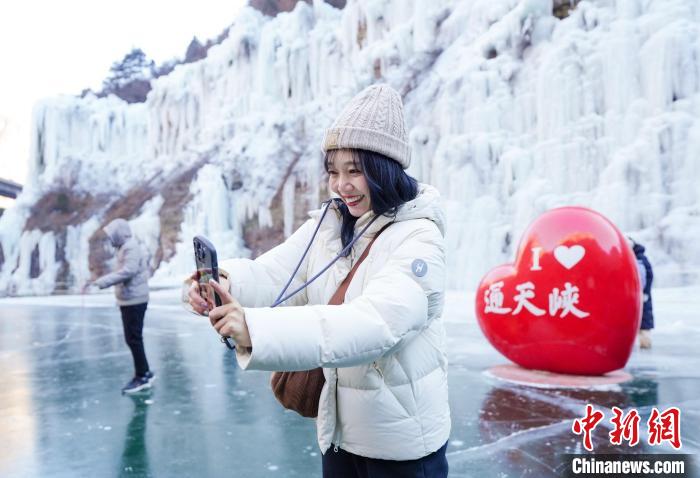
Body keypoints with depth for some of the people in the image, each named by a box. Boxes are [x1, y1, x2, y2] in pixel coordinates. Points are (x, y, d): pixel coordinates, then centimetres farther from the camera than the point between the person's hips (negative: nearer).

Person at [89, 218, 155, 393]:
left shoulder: (131, 247, -15)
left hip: (134, 301, -10)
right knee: (132, 338, 14)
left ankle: (142, 376, 4)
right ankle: (145, 373, 23)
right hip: (128, 300, 10)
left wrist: (101, 282, -31)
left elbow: (127, 272, -27)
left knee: (133, 339, -5)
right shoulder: (125, 247, 16)